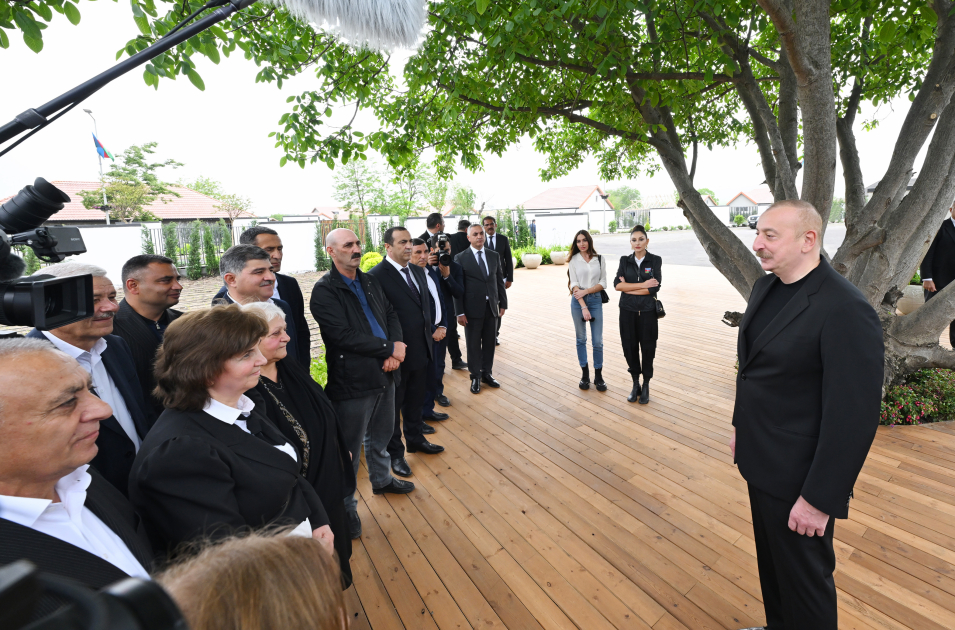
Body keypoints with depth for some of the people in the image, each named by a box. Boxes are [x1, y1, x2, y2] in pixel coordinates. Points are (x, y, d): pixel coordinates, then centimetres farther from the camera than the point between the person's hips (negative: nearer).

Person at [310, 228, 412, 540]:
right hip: (352, 383, -7)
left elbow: (391, 314, 8)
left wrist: (396, 349, -10)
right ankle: (345, 508, 28)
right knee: (350, 450, 8)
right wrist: (389, 348, -18)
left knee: (381, 435, 26)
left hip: (383, 374, 7)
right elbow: (345, 336, -23)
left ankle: (382, 479, 50)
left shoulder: (369, 281, 9)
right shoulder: (324, 291, -14)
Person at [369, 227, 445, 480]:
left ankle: (415, 439, 43)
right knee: (393, 405, 11)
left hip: (420, 350, 7)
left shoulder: (417, 271, 8)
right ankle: (394, 452, 28)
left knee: (415, 400, 23)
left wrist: (430, 329, 10)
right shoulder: (377, 276, -18)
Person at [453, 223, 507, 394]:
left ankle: (487, 373, 27)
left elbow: (500, 281, 11)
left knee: (489, 343, 11)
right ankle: (475, 377, 21)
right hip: (472, 308, -3)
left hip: (492, 307, 4)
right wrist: (460, 312, -10)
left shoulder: (494, 256, 8)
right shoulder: (461, 258, -4)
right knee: (473, 345, 6)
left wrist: (503, 303, 7)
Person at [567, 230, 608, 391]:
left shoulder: (599, 259, 4)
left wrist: (586, 291, -13)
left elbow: (603, 283, 1)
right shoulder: (574, 260, 1)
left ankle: (598, 376, 11)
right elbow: (574, 285, -6)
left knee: (598, 341, -1)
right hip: (578, 301, 0)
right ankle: (584, 375, 19)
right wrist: (583, 307, -14)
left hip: (595, 300, 0)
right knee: (581, 339, 8)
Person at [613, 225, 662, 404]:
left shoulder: (655, 260, -2)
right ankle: (635, 384, 23)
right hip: (628, 310, 2)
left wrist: (628, 288, -11)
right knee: (630, 347, 6)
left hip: (647, 311, -2)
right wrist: (642, 285, -15)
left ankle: (646, 386, 21)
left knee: (647, 348, 5)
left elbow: (654, 287, -13)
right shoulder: (625, 260, 4)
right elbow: (617, 284, -9)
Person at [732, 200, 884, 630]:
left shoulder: (846, 310, -25)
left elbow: (854, 416, -23)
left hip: (798, 478, -8)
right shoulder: (766, 288, 2)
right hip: (760, 461, 8)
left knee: (804, 582, 15)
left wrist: (819, 499, -19)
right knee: (770, 562, 27)